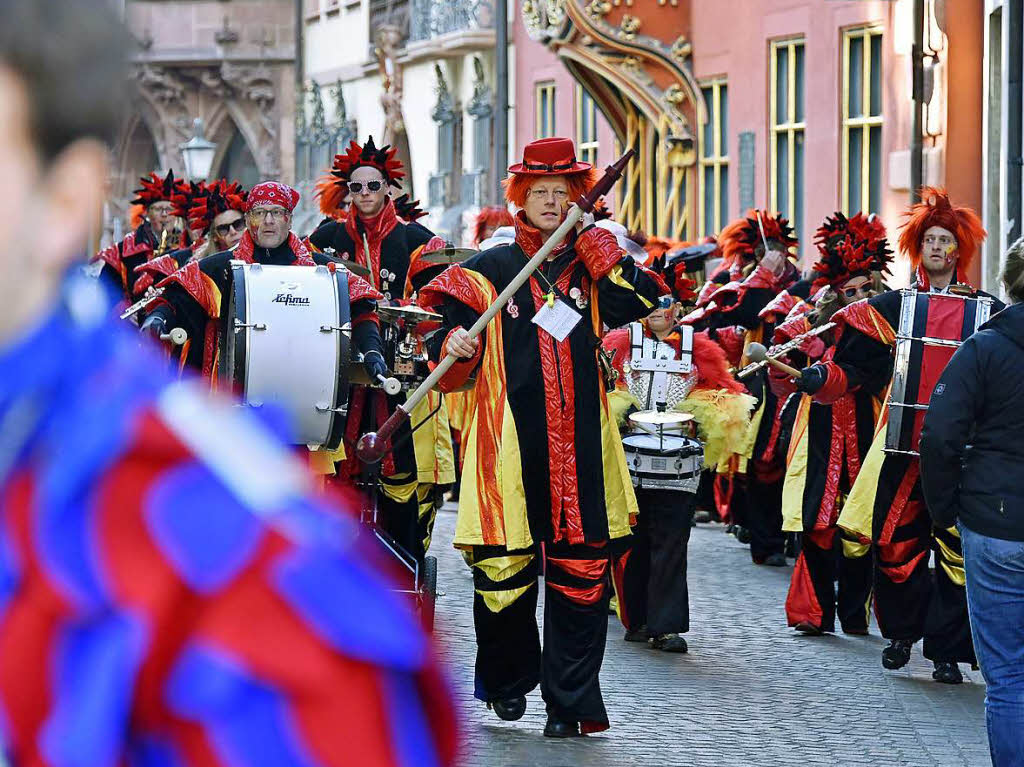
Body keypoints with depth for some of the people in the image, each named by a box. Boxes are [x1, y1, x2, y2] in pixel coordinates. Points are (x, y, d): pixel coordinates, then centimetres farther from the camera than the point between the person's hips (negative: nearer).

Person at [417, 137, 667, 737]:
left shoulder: (591, 269, 14)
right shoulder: (490, 270, 8)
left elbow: (642, 300, -2)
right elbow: (450, 330, 4)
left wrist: (603, 248, -6)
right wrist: (453, 343, -18)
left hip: (580, 448, 2)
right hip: (511, 449, -1)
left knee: (580, 571, -3)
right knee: (504, 567, 0)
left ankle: (570, 701, 2)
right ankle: (509, 681, 24)